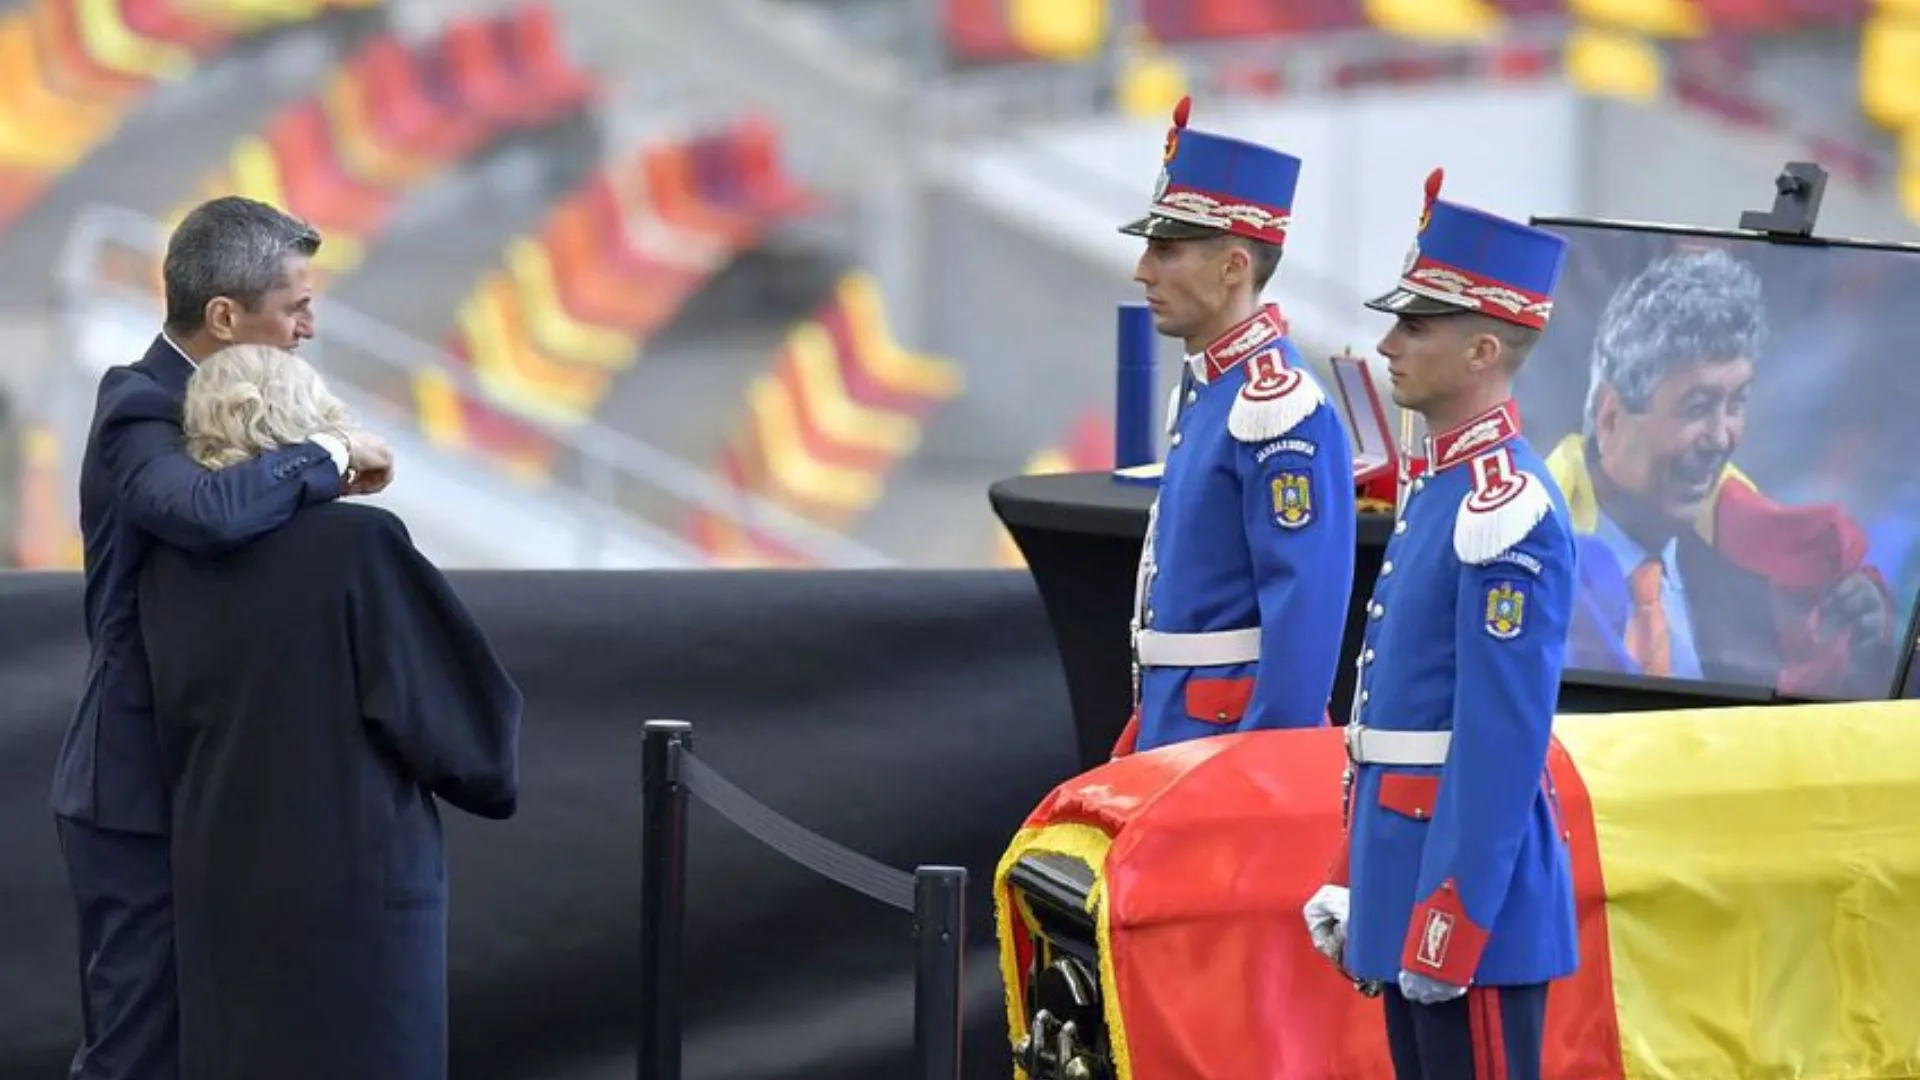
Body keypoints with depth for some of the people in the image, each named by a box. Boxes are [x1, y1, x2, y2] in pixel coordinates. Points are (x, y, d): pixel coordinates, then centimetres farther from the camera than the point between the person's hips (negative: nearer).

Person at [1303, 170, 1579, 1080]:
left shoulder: (1506, 514, -17)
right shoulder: (1440, 486, 14)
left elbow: (1503, 743, -20)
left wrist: (1445, 928, -21)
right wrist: (1359, 888, 20)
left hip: (1471, 889, -10)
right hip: (1408, 870, 10)